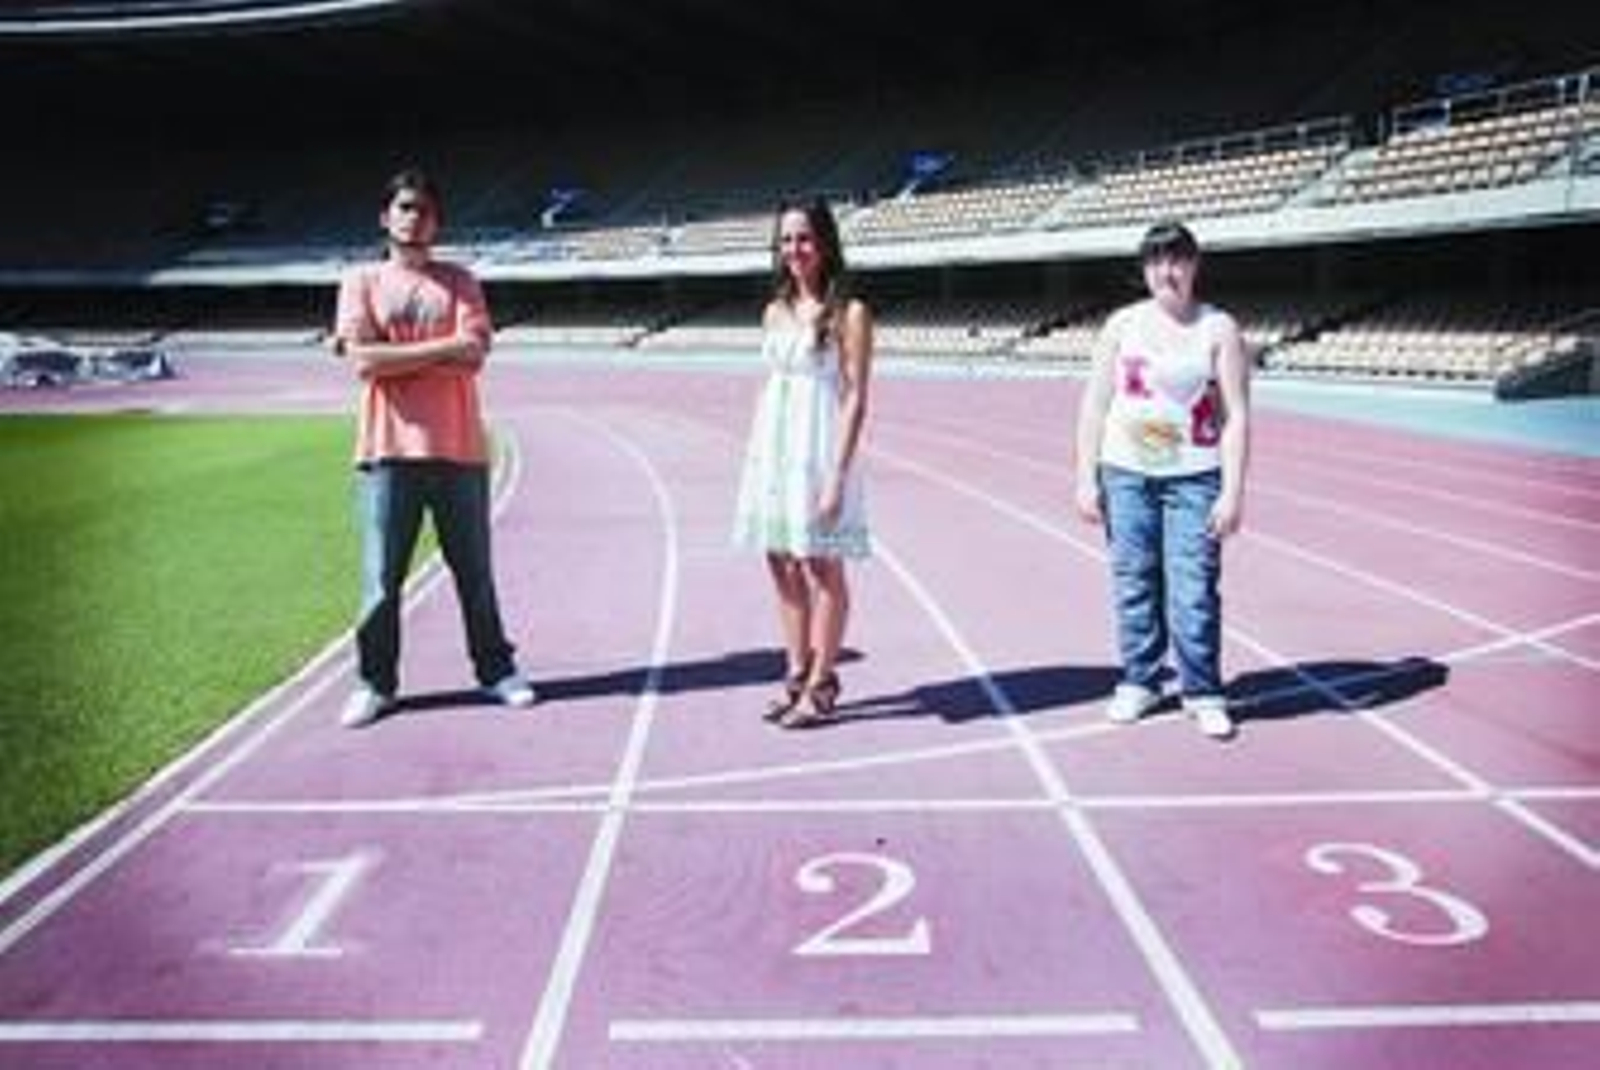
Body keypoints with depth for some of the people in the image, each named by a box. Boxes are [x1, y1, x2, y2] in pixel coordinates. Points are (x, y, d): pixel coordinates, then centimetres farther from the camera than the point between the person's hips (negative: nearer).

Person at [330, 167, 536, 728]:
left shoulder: (459, 281, 9)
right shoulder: (361, 281, 7)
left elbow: (473, 354, -7)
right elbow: (363, 362, -7)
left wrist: (392, 352, -8)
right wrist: (440, 348, -9)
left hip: (457, 448, 1)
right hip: (389, 449, -1)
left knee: (475, 571, 9)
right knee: (381, 576, 3)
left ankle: (496, 670, 23)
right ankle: (376, 684, 16)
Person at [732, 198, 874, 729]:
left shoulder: (849, 312, -7)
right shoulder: (775, 311, 12)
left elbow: (855, 398, -11)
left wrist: (838, 473, -16)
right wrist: (753, 456, 11)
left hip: (819, 450, -6)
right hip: (773, 448, 6)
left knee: (823, 569, 3)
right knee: (783, 568, 11)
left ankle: (822, 685, 14)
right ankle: (796, 675, 24)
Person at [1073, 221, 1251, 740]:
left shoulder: (1219, 328, 1)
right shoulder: (1123, 323, 7)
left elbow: (1236, 416, -2)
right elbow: (1095, 404, 7)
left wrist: (1233, 491, -9)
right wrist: (1086, 477, 1)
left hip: (1194, 477, -2)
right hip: (1125, 473, 2)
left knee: (1194, 590, -4)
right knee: (1133, 585, 7)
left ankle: (1203, 693, 10)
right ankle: (1139, 683, 21)